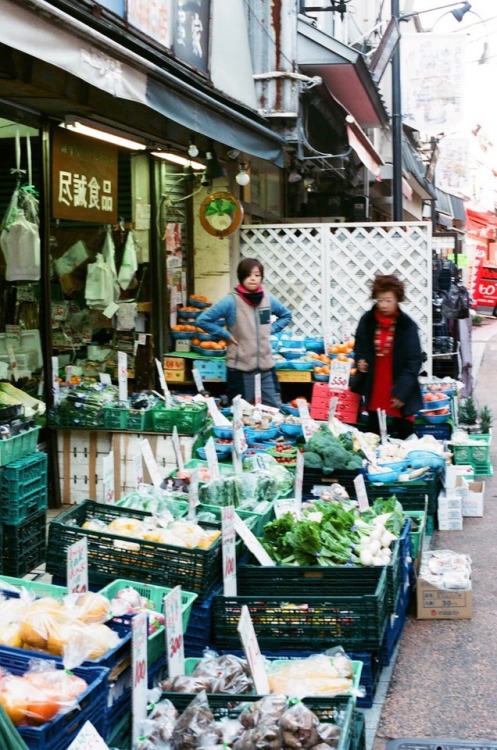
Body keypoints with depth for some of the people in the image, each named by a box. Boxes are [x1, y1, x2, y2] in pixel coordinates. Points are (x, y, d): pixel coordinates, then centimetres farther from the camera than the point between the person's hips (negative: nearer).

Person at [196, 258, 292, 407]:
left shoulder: (268, 299, 3)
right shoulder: (232, 301, -10)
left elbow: (286, 315, 22)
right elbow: (202, 320, -10)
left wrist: (271, 329, 7)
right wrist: (226, 335, -8)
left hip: (266, 367, 4)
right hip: (240, 368, -4)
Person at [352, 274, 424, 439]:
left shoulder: (407, 325, -12)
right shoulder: (367, 320, -2)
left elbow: (414, 361, -11)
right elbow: (359, 346, 15)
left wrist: (402, 391, -16)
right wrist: (360, 360, -7)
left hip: (399, 392, -3)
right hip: (373, 388, 4)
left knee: (404, 434, 5)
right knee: (373, 432, 15)